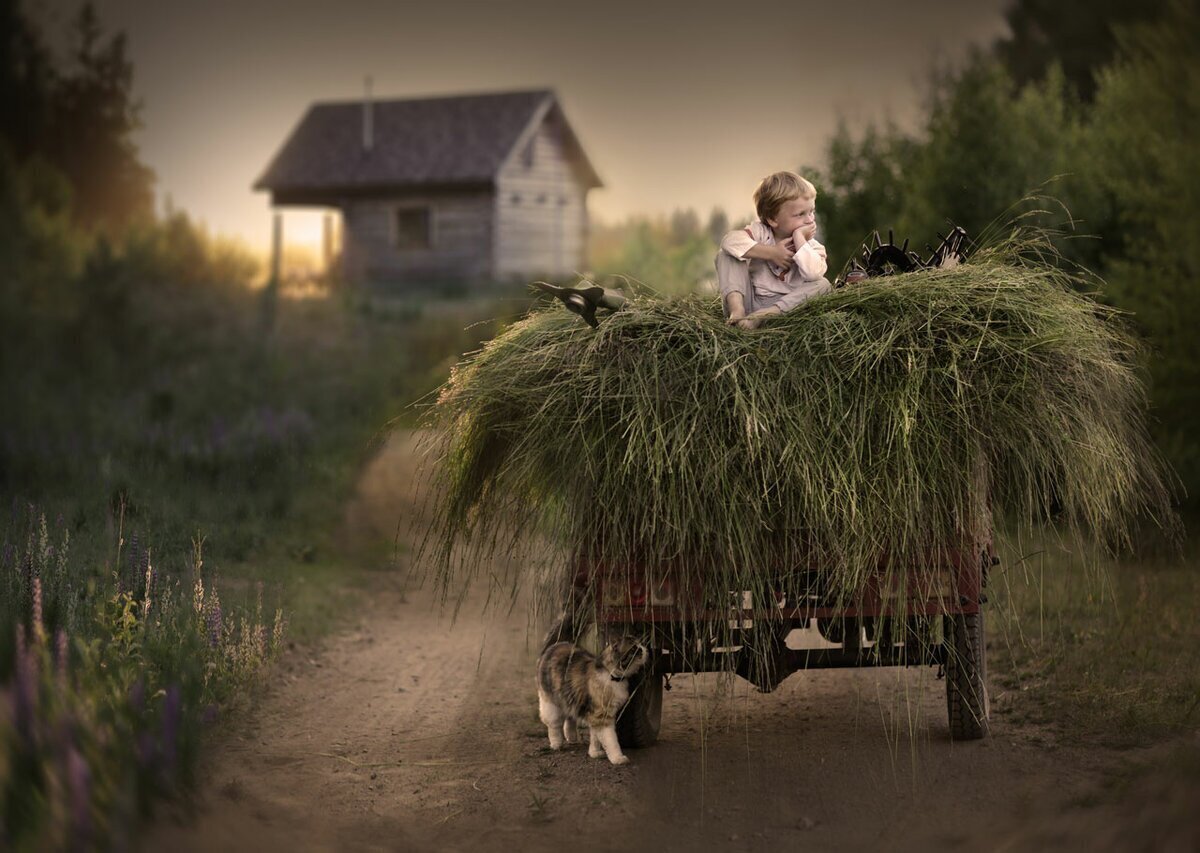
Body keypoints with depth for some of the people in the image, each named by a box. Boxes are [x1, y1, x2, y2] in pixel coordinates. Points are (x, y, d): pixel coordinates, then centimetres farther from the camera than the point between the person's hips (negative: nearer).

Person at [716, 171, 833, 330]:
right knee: (726, 255, -9)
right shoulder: (760, 232, -1)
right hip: (751, 302, 0)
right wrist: (771, 253, -23)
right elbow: (730, 240, -23)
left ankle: (761, 316, -34)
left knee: (823, 285, -22)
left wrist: (799, 238, -19)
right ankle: (736, 308, -32)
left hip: (786, 306, 0)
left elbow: (813, 273, -25)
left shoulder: (812, 247, 0)